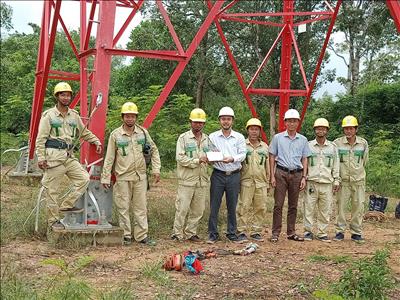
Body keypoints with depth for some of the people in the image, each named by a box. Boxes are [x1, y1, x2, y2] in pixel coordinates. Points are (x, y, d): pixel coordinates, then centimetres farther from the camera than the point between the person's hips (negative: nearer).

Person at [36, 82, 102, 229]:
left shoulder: (74, 115, 12)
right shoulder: (49, 115, -3)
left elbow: (84, 132, 25)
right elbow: (40, 139, -5)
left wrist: (97, 141, 14)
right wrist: (41, 158, -11)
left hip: (69, 156, 6)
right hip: (54, 157, -6)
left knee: (84, 178, -4)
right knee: (53, 190, -1)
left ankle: (67, 205, 8)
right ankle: (53, 220, 10)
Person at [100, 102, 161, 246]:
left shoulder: (143, 132, 4)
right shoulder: (115, 135, -3)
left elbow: (154, 151, 12)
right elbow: (109, 158, -1)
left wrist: (156, 169, 4)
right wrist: (105, 178, -2)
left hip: (140, 176, 2)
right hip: (123, 177, -2)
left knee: (141, 207, 7)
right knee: (123, 208, 4)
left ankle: (141, 235, 16)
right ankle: (126, 235, 15)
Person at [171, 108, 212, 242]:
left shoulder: (207, 139, 15)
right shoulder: (183, 138, -1)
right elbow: (180, 158, -11)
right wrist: (197, 160, -16)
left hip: (202, 180, 5)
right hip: (187, 180, -5)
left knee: (198, 210, 8)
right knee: (182, 208, -4)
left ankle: (191, 233, 19)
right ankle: (177, 234, 6)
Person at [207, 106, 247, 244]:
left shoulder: (239, 137, 7)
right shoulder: (213, 137, 6)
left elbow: (243, 154, 1)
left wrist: (232, 158, -17)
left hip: (234, 175, 1)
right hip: (218, 174, -1)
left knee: (232, 206, 7)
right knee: (214, 206, -1)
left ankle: (232, 233, 17)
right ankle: (213, 234, 8)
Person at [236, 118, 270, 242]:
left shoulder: (265, 147, 15)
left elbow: (267, 166, 18)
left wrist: (267, 183, 15)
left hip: (261, 182, 4)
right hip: (246, 182, -4)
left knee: (260, 208, 4)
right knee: (244, 207, -4)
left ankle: (256, 231, 14)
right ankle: (242, 231, 4)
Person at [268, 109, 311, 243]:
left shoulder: (303, 140, 9)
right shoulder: (278, 138, 3)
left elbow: (304, 159, 11)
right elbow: (272, 157, 4)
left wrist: (304, 177, 3)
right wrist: (272, 176, -3)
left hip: (297, 174, 2)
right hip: (281, 173, -2)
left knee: (293, 205, 9)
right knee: (278, 204, -4)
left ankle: (291, 232, 17)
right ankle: (275, 233, 1)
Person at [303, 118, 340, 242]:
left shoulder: (333, 147, 11)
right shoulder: (308, 145, 6)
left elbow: (336, 165, 13)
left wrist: (336, 181, 8)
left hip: (327, 184, 2)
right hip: (311, 183, -1)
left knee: (325, 210, 3)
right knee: (309, 208, -2)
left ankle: (322, 233, 13)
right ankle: (308, 231, 9)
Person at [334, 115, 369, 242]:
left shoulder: (363, 143, 3)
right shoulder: (337, 143, -3)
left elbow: (364, 161, 16)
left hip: (358, 180, 1)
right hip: (343, 180, -1)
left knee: (358, 206, 3)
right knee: (341, 206, 1)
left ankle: (356, 232, 13)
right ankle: (340, 231, 10)